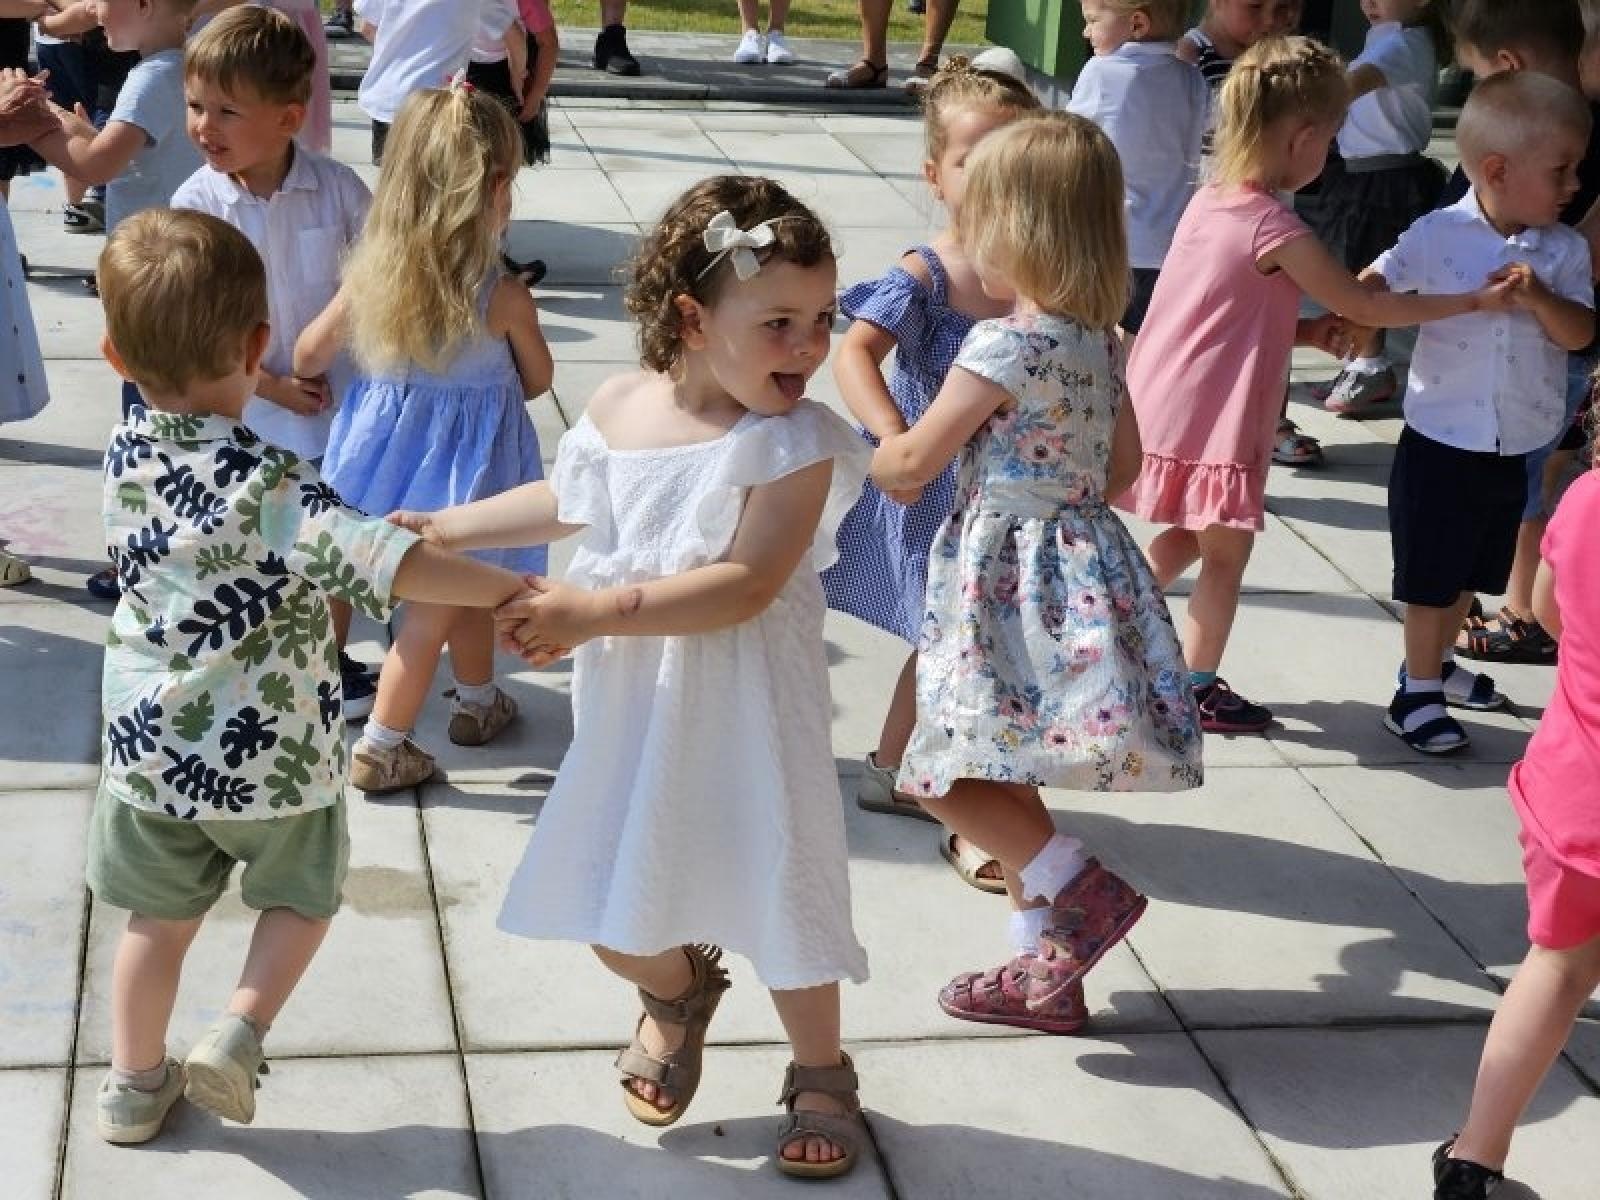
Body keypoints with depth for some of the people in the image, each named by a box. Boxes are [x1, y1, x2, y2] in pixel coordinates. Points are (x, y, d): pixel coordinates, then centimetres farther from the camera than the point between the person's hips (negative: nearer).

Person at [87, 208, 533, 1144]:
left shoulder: (127, 455, -9)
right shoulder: (275, 486, -27)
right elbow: (390, 564, -38)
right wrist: (512, 591, -34)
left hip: (148, 747, 5)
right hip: (271, 756, -4)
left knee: (160, 918, 23)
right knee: (304, 894, 23)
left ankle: (136, 1084, 34)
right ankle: (238, 1034, 7)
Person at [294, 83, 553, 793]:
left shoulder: (370, 273, -12)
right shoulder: (505, 297, -21)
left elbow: (309, 353, 1)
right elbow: (538, 379, -2)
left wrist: (301, 383, 24)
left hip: (390, 437, 5)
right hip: (468, 457, -5)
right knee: (437, 603, 9)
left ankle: (478, 700, 44)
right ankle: (380, 746, 12)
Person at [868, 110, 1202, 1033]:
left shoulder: (1005, 345, -18)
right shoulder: (1101, 339, 7)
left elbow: (915, 461, -11)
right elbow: (1125, 464, 16)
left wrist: (879, 463, 10)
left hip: (1007, 569, -9)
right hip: (1082, 560, 9)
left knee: (945, 769, -4)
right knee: (1005, 769, 16)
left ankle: (1083, 885, -4)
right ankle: (1049, 971, 22)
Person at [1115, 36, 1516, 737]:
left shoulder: (1210, 201, 5)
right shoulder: (1275, 227, -20)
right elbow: (1366, 309, -12)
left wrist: (1306, 331, 2)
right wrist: (1474, 299, -5)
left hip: (1162, 403, 8)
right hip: (1213, 418, -8)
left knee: (1189, 534, 25)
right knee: (1227, 550, 8)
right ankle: (1198, 690, 17)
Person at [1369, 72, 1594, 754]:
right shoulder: (1438, 235, -13)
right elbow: (1376, 285, -2)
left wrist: (1537, 296, -25)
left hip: (1516, 448, 4)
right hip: (1440, 441, -4)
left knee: (1473, 571, 20)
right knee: (1431, 575, 4)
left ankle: (1434, 667, 39)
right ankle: (1416, 694, 18)